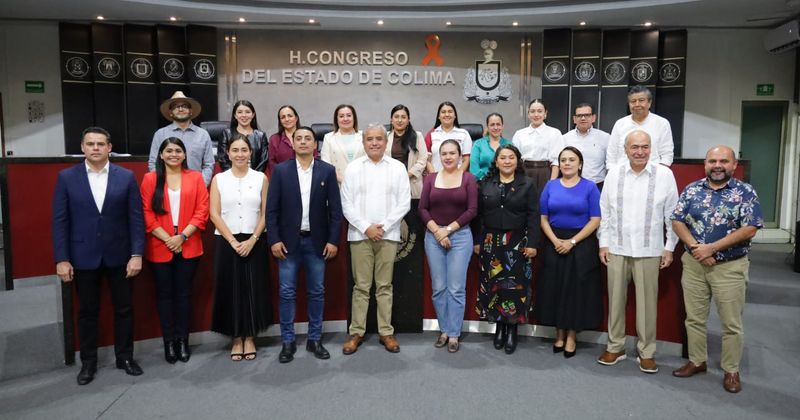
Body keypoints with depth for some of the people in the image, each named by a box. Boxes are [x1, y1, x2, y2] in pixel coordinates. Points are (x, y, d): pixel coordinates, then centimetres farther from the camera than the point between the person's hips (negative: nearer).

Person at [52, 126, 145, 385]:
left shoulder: (126, 177, -1)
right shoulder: (67, 177, -1)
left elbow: (136, 218, -3)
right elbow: (59, 221, -2)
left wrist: (137, 254, -9)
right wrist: (61, 259, -7)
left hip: (119, 256, 0)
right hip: (83, 257, 0)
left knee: (124, 309, 10)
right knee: (87, 312, 12)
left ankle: (125, 357, 26)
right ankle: (88, 362, 27)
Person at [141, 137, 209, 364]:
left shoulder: (195, 178, 4)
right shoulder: (150, 179, 2)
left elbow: (202, 211, -2)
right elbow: (146, 214, -2)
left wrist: (182, 236, -11)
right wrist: (167, 239, -11)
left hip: (188, 247, 0)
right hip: (160, 247, 0)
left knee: (184, 293, 7)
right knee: (164, 294, 7)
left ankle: (183, 340, 17)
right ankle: (169, 342, 17)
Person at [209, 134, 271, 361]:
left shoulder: (260, 178, 3)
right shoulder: (219, 179, 3)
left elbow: (266, 213, 0)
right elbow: (214, 214, -2)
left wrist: (252, 240, -10)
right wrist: (233, 241, -10)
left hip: (254, 242, 0)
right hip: (226, 242, 0)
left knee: (253, 289, 3)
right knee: (231, 289, 4)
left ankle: (249, 338, 17)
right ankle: (236, 339, 17)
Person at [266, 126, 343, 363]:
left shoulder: (328, 171, 2)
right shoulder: (280, 170, 1)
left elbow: (335, 208, 1)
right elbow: (272, 209, -1)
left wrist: (333, 240, -5)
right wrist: (274, 240, -8)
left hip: (317, 241, 1)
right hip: (288, 241, 0)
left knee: (317, 292, 8)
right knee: (286, 293, 3)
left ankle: (314, 339, 21)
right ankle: (288, 342, 15)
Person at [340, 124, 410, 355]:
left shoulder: (397, 167, 4)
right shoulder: (353, 167, 3)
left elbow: (404, 203, 0)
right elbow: (346, 204, 0)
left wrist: (383, 226, -9)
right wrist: (365, 227, -10)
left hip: (388, 234, 0)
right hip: (360, 234, 0)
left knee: (384, 285, 7)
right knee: (361, 286, 5)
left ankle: (386, 332, 15)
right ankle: (356, 332, 14)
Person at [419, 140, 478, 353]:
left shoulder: (468, 178, 0)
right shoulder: (430, 179, 6)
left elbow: (472, 210, -5)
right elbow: (422, 209, 3)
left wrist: (449, 229, -10)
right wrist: (436, 230, -9)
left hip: (460, 236, -2)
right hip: (433, 236, 2)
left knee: (456, 288, 0)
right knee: (438, 288, 7)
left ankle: (454, 334, 11)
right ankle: (444, 330, 22)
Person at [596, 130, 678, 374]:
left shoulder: (664, 175, -2)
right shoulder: (614, 174, 3)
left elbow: (672, 215, 1)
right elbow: (605, 212, 6)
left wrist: (670, 247, 0)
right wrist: (603, 243, 3)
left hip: (649, 251, -2)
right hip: (616, 249, 2)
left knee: (647, 302, 5)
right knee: (616, 300, 9)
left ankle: (647, 352, 19)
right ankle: (615, 347, 23)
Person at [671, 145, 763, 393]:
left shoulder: (746, 193, -5)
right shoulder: (691, 190, 3)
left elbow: (749, 230, -13)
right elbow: (677, 222, -1)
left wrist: (711, 248, -17)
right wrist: (696, 248, -15)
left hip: (730, 267, -3)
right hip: (693, 264, 3)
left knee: (731, 323, 6)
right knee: (694, 318, 12)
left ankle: (731, 371, 21)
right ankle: (697, 361, 28)